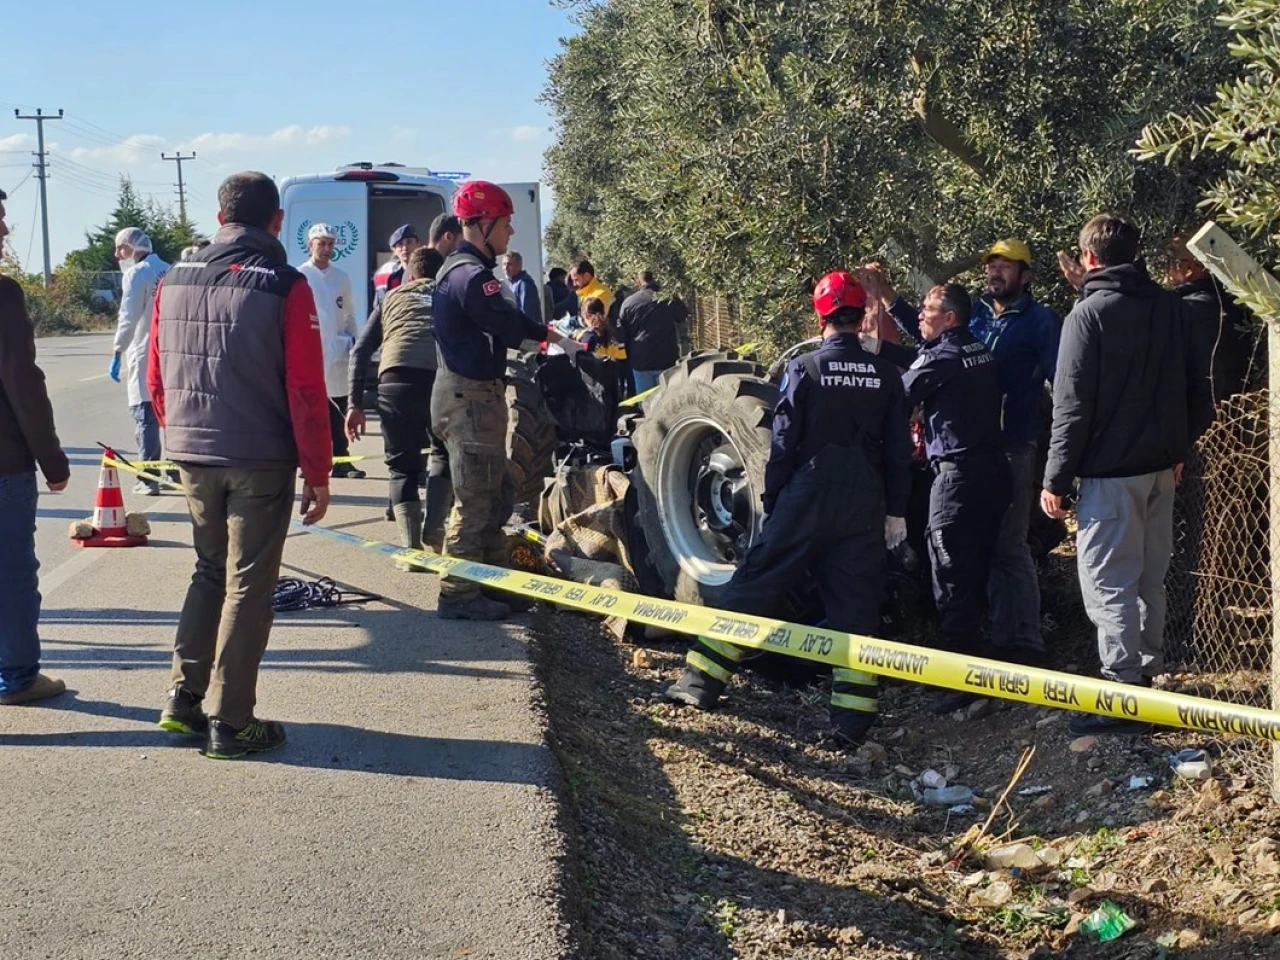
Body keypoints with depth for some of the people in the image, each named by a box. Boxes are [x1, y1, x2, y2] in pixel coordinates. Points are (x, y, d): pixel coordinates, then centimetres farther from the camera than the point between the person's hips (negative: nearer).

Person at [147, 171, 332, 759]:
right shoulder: (285, 287, -10)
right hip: (261, 461, -4)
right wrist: (318, 474, -6)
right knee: (247, 585, 4)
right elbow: (306, 391, -12)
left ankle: (186, 696, 19)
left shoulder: (174, 281, 4)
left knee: (210, 571, 21)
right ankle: (230, 723, 8)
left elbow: (157, 379, 9)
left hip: (192, 457, 5)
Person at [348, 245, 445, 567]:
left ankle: (411, 550, 9)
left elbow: (360, 351, 18)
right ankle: (437, 539, 23)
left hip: (396, 380, 0)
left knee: (403, 466, 15)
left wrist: (354, 403, 16)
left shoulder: (393, 296, 29)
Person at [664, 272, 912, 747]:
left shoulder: (804, 369, -6)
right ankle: (852, 720, 3)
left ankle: (701, 682, 6)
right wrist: (896, 510, 11)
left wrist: (772, 504, 3)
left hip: (807, 500, -2)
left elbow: (783, 444, -6)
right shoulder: (885, 375, 2)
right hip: (864, 507, 2)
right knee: (856, 606, 6)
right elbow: (899, 449, 4)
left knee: (753, 587, 6)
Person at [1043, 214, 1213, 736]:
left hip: (1110, 469, -7)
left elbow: (1072, 405, -14)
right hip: (1162, 465, 7)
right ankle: (1146, 675, 26)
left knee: (1108, 583, -4)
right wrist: (1179, 445, 19)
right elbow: (1199, 390, 9)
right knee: (1149, 579, 17)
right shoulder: (1173, 308, 7)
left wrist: (1056, 479, -10)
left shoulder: (1089, 313, -12)